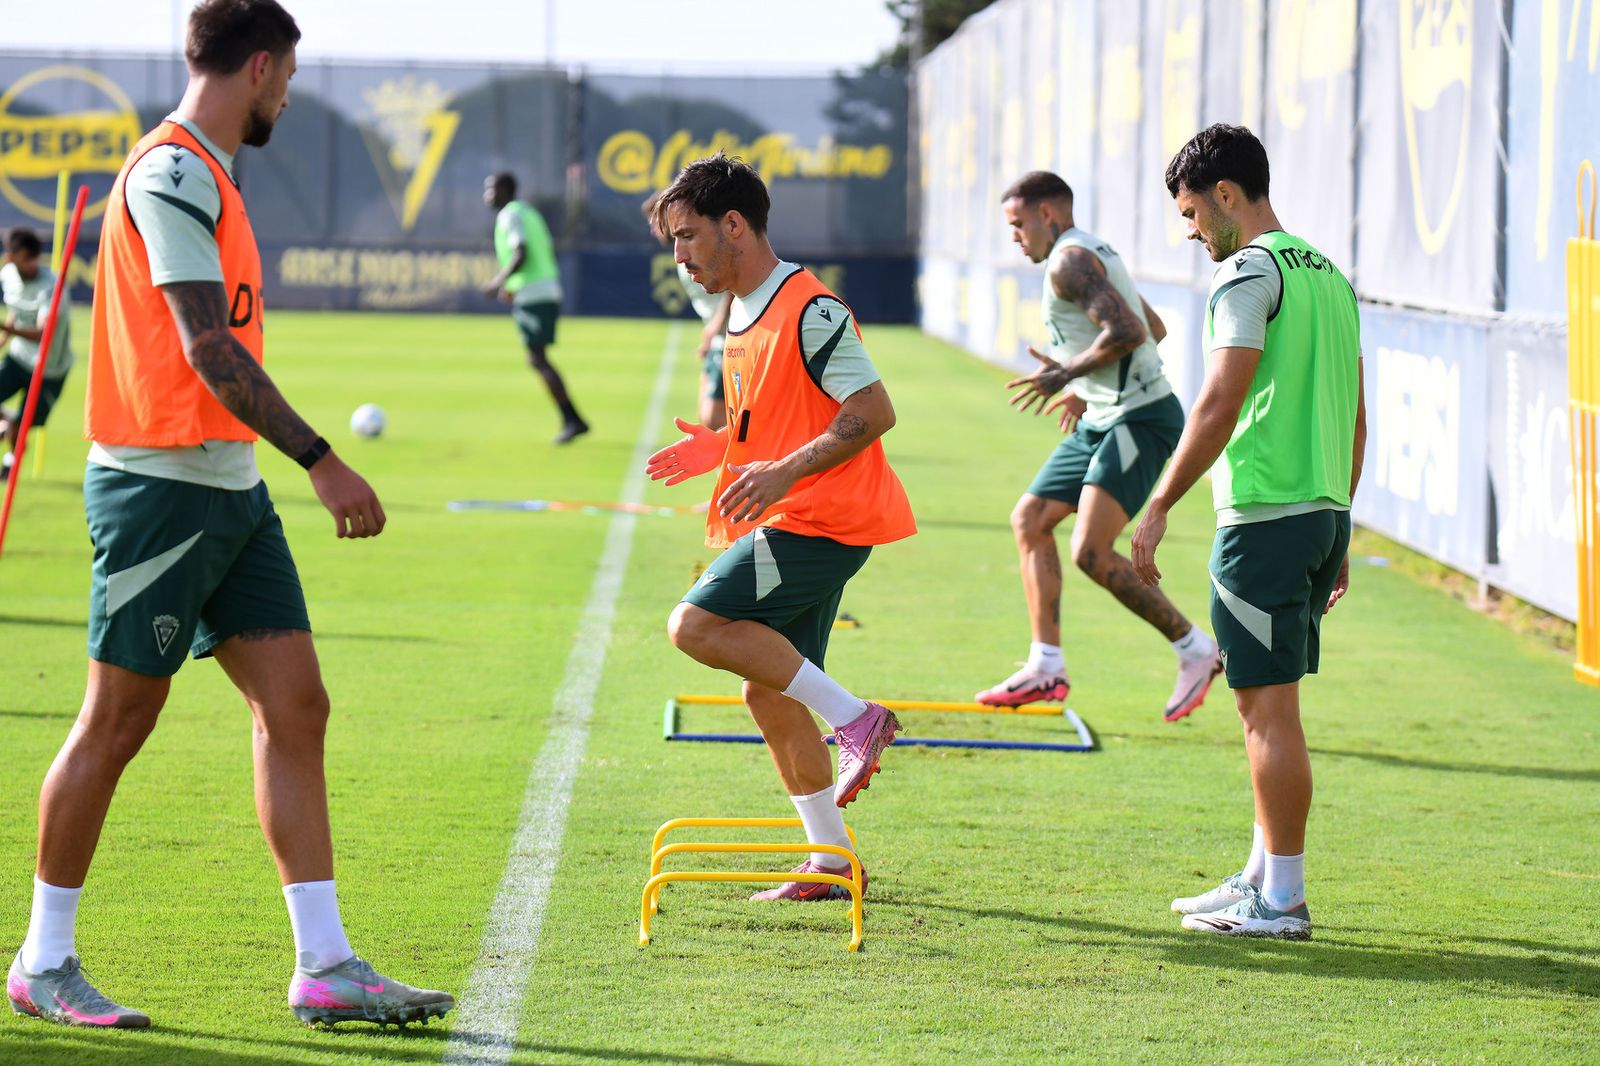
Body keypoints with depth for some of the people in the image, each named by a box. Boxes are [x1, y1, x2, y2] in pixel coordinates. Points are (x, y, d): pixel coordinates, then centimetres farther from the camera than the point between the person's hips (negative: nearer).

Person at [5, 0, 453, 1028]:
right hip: (161, 482, -9)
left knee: (297, 706, 3)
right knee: (117, 721, 0)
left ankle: (326, 965, 4)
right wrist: (322, 462, -23)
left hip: (227, 489, 9)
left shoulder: (203, 173, 16)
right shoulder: (172, 173, -14)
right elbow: (210, 349, -21)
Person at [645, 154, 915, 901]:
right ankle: (832, 862, 17)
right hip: (790, 527, 10)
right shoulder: (743, 314, 16)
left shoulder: (808, 311, -14)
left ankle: (853, 718, -14)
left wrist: (783, 473, -25)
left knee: (697, 624, -20)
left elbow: (873, 413, -18)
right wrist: (721, 450, 11)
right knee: (768, 693, 10)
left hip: (821, 521, -10)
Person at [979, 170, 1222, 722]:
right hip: (1105, 421, 11)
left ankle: (1196, 649, -5)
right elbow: (1154, 329, 28)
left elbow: (1127, 330, -26)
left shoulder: (1069, 260, -13)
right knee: (1030, 518, 10)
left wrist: (1069, 374, -15)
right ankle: (1045, 667, 10)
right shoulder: (1095, 253, 20)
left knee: (1091, 551, -18)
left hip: (1140, 421, -11)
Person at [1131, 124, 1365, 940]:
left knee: (1267, 704, -5)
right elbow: (1354, 418, 19)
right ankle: (1263, 875, 22)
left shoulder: (1249, 272, -10)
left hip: (1264, 517, -9)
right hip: (1324, 509, 9)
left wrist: (1159, 507, -14)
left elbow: (1221, 403, -18)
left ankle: (1281, 900, -2)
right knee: (1270, 703, 16)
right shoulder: (1328, 275, 16)